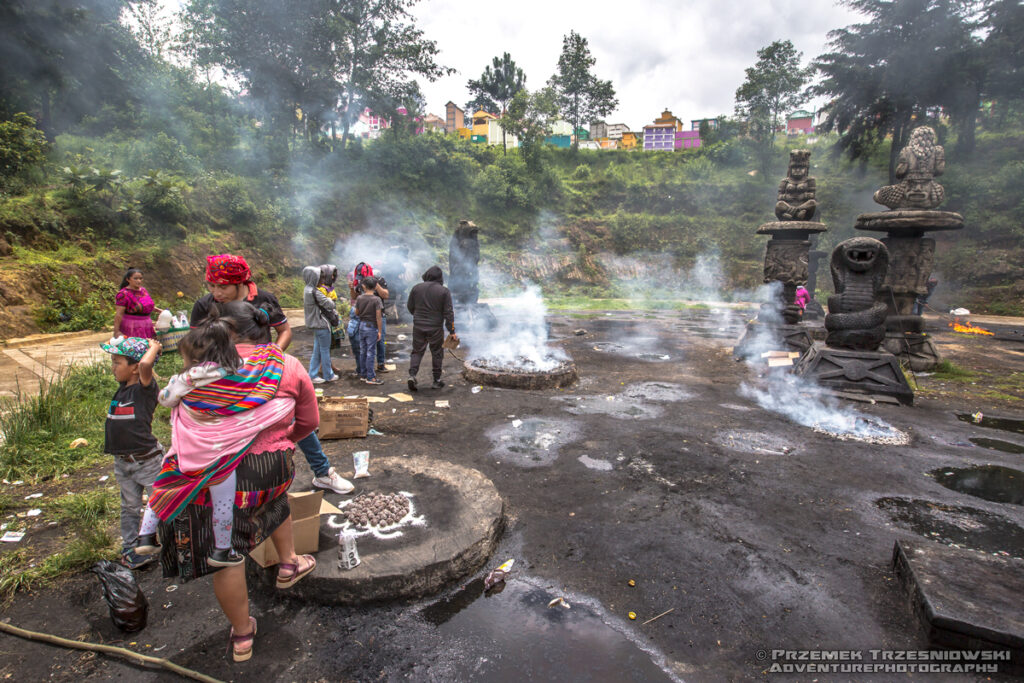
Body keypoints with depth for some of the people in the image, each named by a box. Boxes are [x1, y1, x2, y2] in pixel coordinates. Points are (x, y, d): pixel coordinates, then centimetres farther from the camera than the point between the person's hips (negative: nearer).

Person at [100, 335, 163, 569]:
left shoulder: (145, 387, -18)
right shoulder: (123, 387, 4)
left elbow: (145, 365, -39)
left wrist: (153, 347, -21)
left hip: (147, 459, -7)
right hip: (122, 461, 8)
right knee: (130, 507, 19)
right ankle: (129, 549, 31)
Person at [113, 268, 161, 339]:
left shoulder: (142, 290, 7)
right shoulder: (124, 294, -15)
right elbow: (118, 314, -18)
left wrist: (158, 310, 14)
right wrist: (116, 331, -22)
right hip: (131, 328, -7)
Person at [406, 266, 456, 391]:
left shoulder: (416, 288, 1)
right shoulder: (444, 291, -7)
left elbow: (410, 307, 9)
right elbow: (448, 313, -8)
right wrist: (452, 331, -2)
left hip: (418, 326, 2)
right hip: (436, 328, -2)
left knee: (417, 351, 13)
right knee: (437, 353, 10)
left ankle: (412, 374, -5)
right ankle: (437, 380, 15)